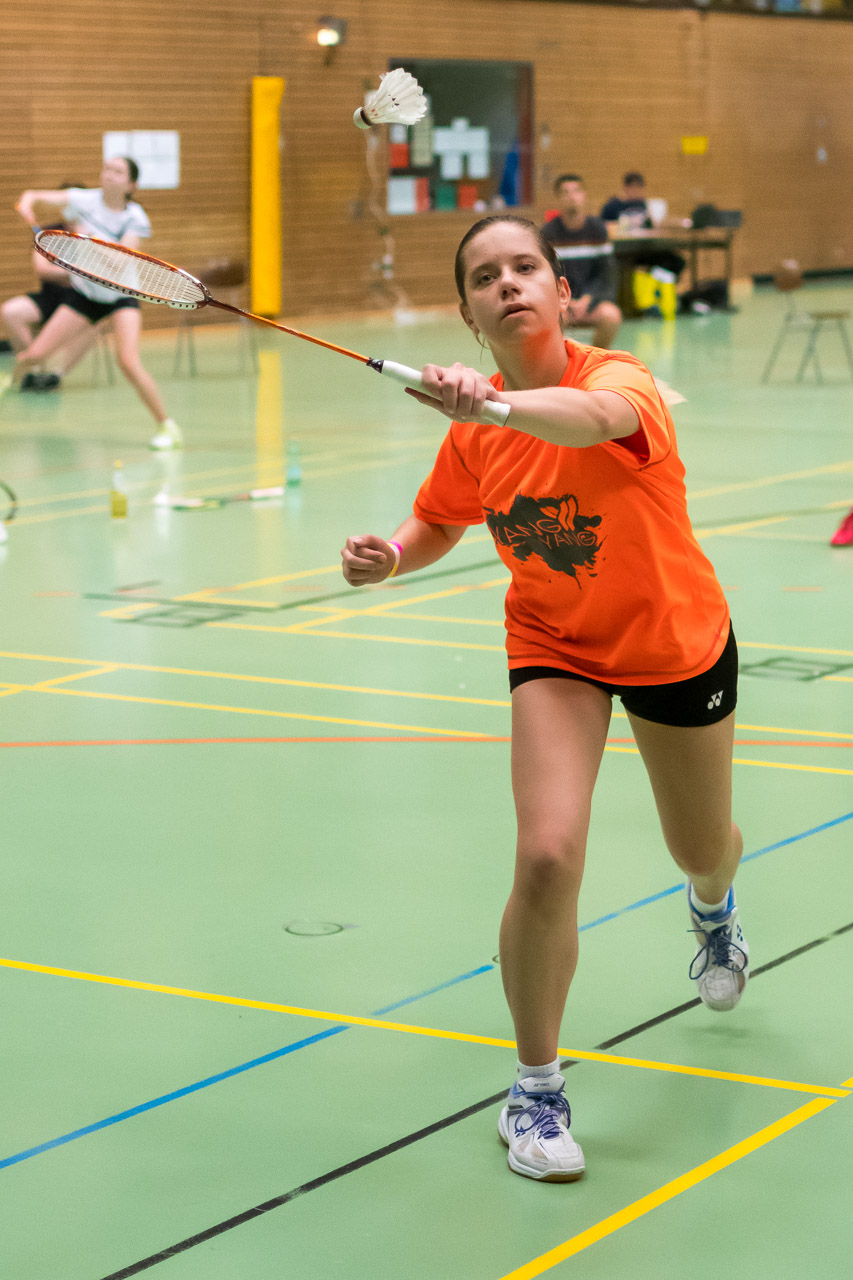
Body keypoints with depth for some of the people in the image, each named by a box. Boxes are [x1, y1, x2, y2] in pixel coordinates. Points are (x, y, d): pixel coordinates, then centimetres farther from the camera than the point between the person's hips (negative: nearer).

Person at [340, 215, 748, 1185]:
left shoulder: (617, 378, -28)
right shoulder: (473, 435, -13)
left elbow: (593, 419, -55)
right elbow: (436, 526, 6)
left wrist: (494, 402, -74)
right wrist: (389, 557, -17)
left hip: (677, 644, -1)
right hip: (555, 650, 1)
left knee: (704, 850, 20)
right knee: (547, 859, -20)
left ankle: (713, 907, 62)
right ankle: (536, 1090, -1)